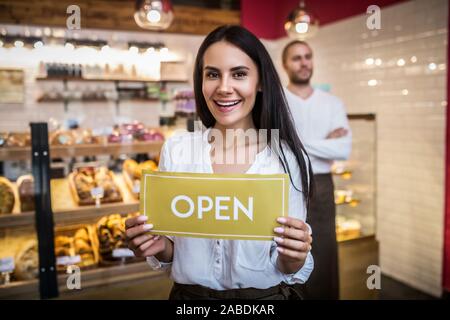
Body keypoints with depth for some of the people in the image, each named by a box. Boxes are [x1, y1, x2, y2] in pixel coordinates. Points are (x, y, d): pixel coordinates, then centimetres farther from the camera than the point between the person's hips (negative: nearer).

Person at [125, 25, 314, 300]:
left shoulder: (289, 158, -13)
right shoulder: (175, 150, -10)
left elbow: (288, 271, -7)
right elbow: (170, 253, 0)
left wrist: (294, 257, -26)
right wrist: (158, 245, -20)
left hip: (266, 296, -1)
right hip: (189, 294, 2)